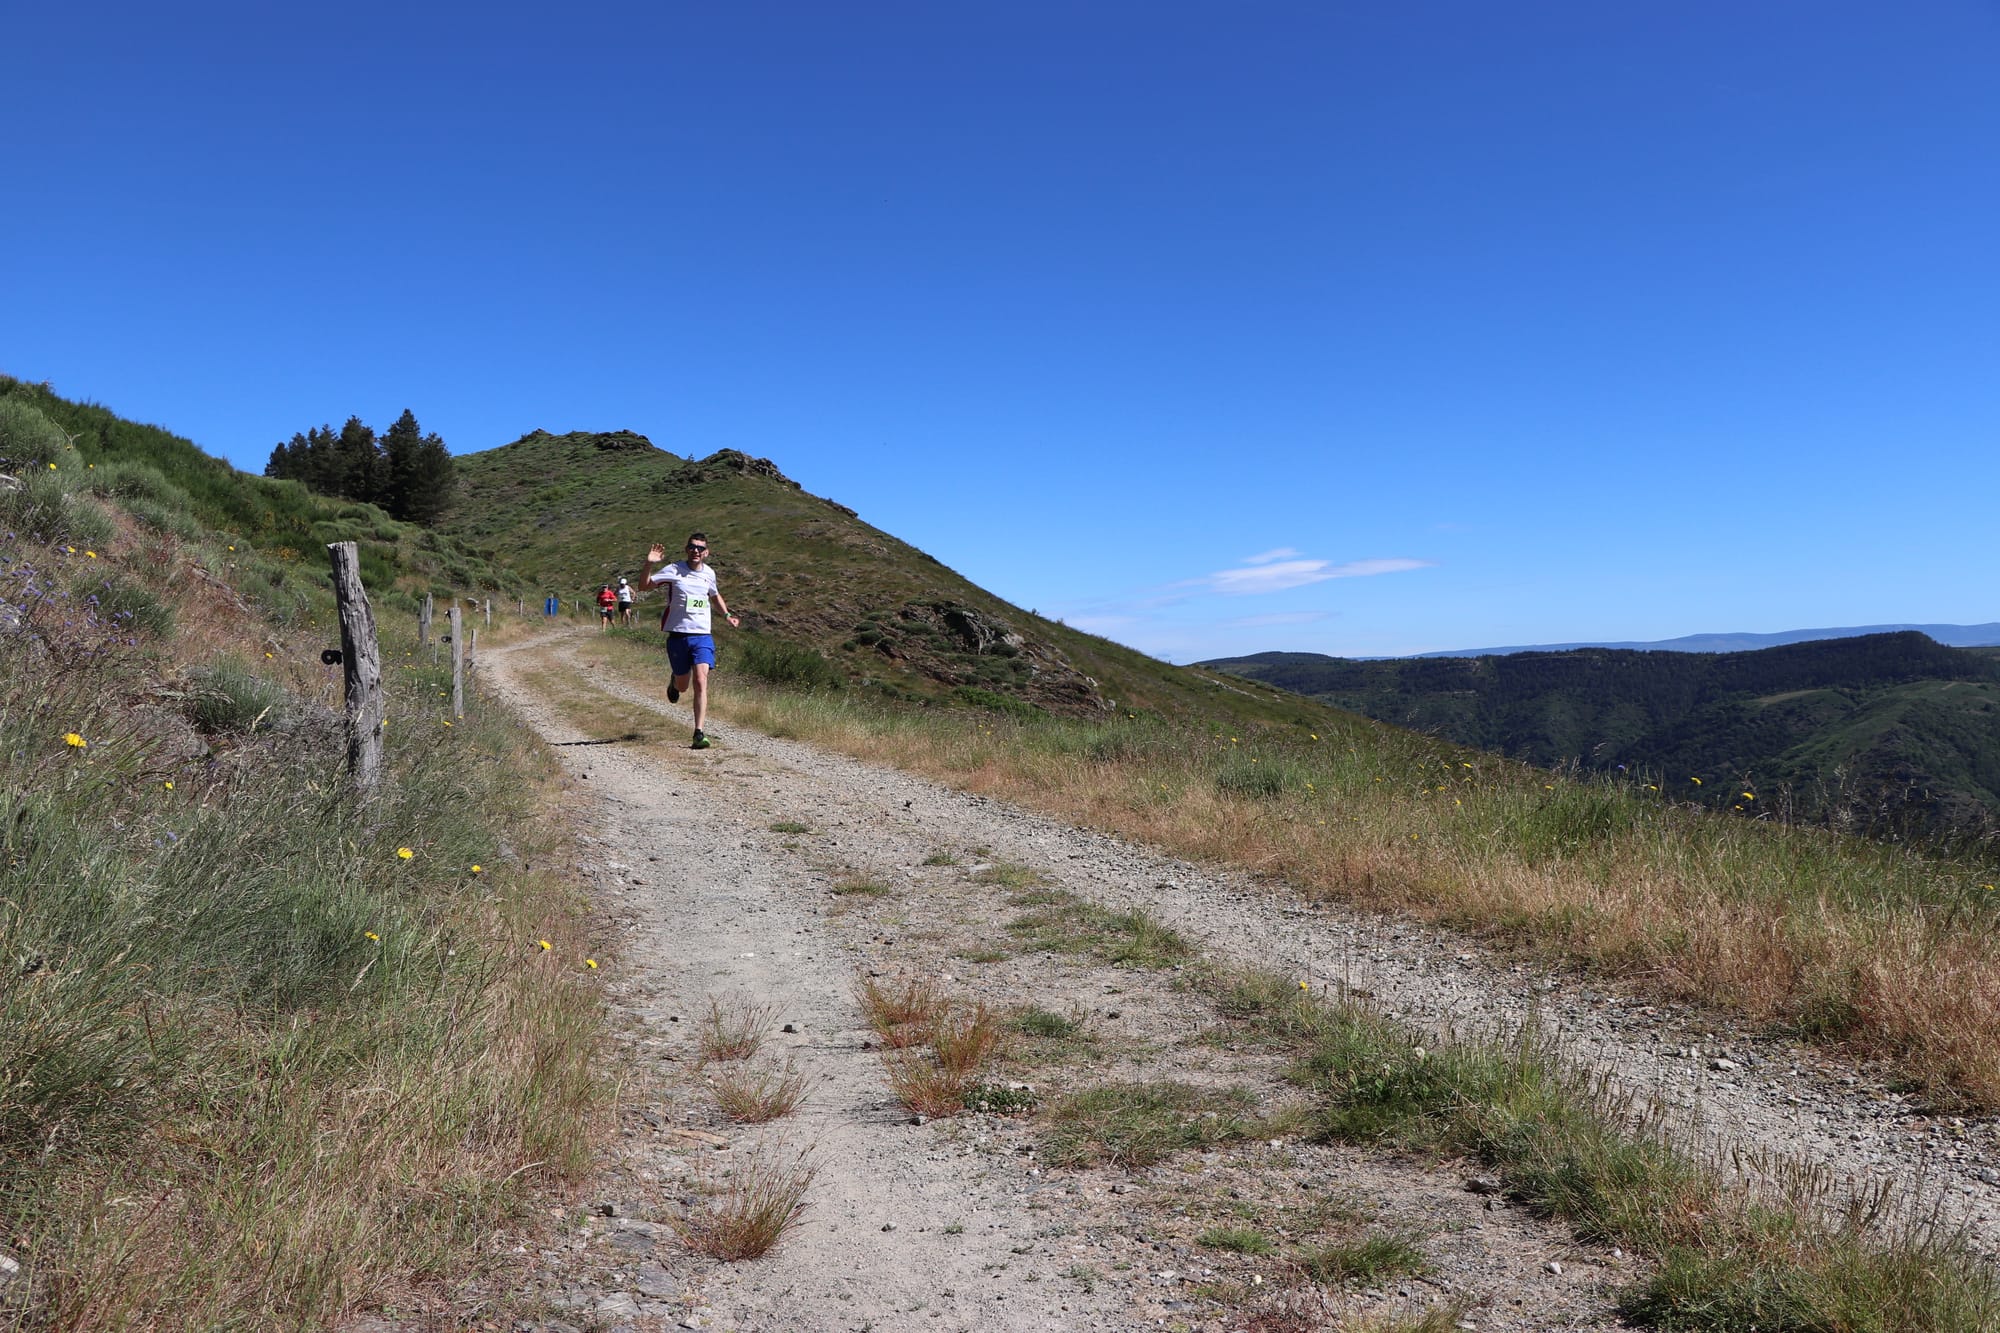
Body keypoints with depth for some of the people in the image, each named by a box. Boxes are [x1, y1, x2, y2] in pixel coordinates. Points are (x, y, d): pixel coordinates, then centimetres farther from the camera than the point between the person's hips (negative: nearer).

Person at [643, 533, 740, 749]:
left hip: (702, 636, 1)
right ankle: (674, 682, 50)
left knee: (700, 682, -15)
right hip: (678, 635, -1)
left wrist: (727, 614, 17)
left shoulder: (709, 573, 7)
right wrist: (649, 565, -24)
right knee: (683, 685, 10)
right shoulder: (674, 570, -4)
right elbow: (645, 585, -7)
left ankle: (699, 734, -15)